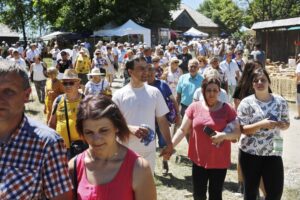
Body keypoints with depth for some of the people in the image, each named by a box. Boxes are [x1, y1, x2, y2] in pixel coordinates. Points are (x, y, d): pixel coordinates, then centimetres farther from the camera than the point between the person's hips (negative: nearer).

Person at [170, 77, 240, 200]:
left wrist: (224, 136, -21)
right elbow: (183, 130, 1)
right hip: (198, 159, 2)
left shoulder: (226, 109, -5)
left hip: (219, 161, -1)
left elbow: (237, 133, -2)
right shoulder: (194, 107, -2)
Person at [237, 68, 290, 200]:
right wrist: (261, 124, -26)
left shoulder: (280, 101, 1)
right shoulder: (246, 103, -8)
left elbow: (287, 123, 10)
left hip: (273, 152, 3)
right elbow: (242, 129, -11)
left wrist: (283, 125, -14)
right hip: (250, 152, -2)